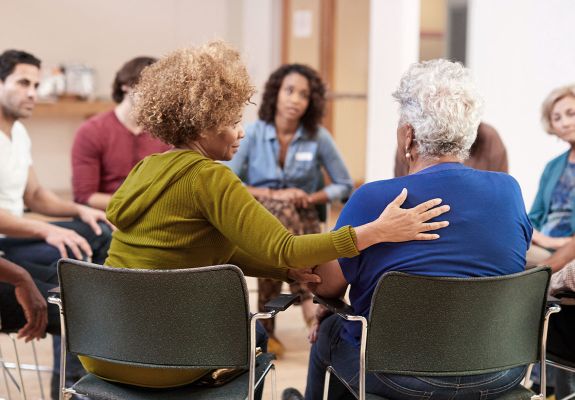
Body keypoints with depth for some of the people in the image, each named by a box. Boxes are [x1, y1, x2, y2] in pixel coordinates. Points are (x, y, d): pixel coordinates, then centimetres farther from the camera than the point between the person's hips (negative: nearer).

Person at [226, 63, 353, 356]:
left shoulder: (319, 137, -1)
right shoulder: (253, 134, -4)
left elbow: (344, 186, 6)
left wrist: (311, 198, -12)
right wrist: (273, 195, -18)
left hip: (301, 219, 2)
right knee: (281, 209, -38)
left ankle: (266, 329, -27)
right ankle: (309, 300, -45)